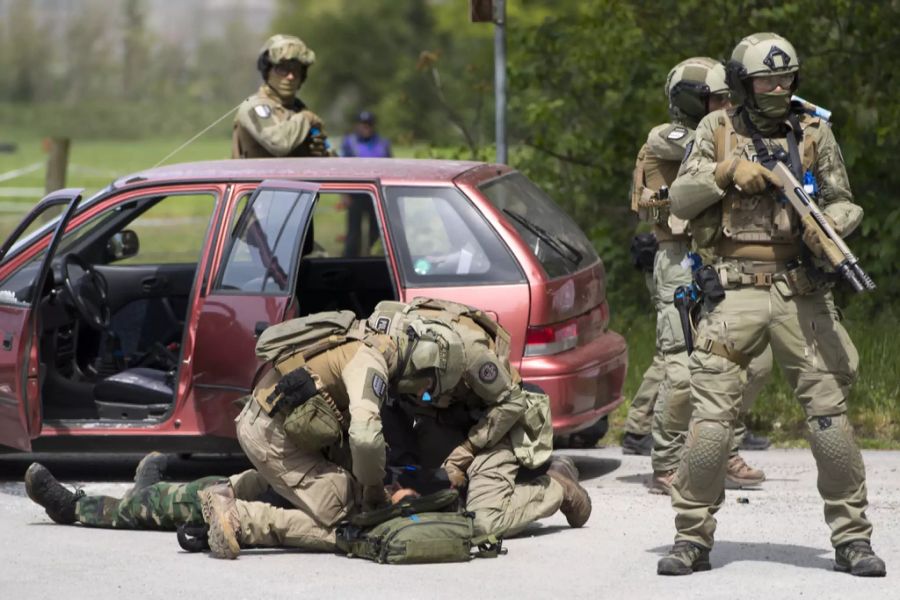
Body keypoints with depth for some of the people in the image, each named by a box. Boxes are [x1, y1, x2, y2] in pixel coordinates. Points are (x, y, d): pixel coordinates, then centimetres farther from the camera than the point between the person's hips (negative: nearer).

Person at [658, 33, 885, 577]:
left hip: (802, 293, 1)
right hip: (736, 290, -1)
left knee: (830, 414, -2)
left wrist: (828, 226, -12)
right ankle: (693, 538, 2)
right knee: (712, 416, -6)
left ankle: (853, 538, 5)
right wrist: (727, 171, -11)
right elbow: (681, 199, 5)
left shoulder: (814, 133, 9)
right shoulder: (718, 129, 8)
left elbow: (844, 202, 10)